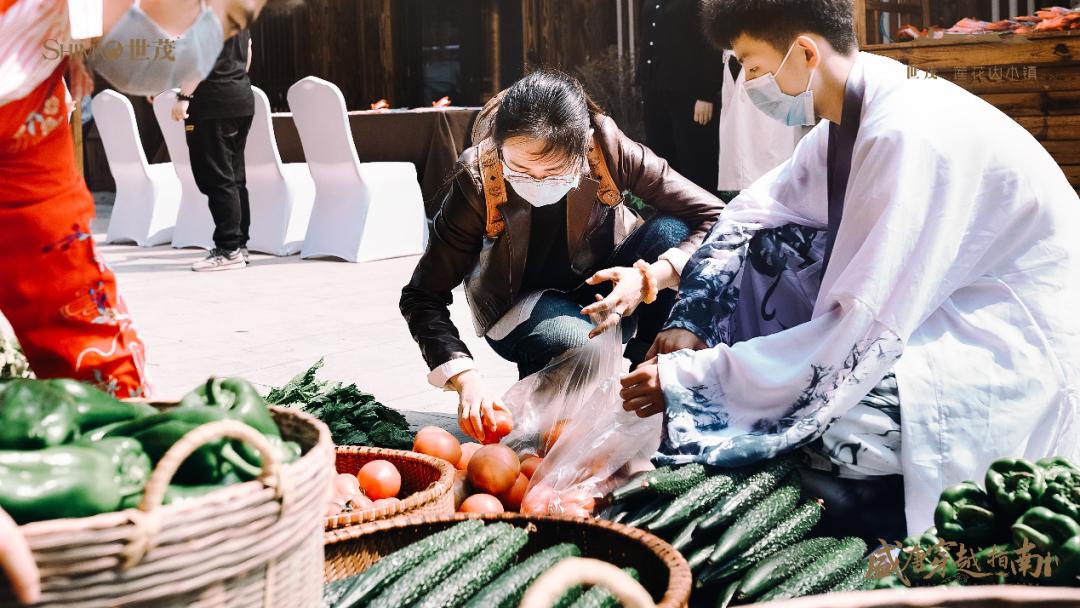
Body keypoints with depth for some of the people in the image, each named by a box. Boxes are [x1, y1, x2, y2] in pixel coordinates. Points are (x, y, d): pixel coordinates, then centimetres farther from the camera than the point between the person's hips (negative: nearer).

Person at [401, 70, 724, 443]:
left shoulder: (608, 148, -26)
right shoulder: (477, 180, -26)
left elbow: (715, 217, -25)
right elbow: (422, 298, -22)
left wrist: (649, 278, -40)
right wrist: (466, 378, -37)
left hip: (605, 294, 2)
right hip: (524, 309, -2)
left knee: (671, 232, -27)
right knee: (567, 340, -37)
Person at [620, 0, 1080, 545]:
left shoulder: (911, 136, -28)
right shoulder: (851, 117, -1)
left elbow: (858, 337, -30)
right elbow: (748, 214, 9)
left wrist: (688, 381, -25)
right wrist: (689, 323, -3)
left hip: (1015, 345, -9)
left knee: (834, 420, -30)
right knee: (763, 247, 4)